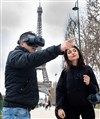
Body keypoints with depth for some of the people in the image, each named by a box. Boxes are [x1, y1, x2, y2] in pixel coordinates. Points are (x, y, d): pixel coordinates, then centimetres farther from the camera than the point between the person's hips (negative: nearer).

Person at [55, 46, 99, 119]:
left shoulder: (87, 69, 2)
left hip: (87, 107, 0)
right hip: (71, 108, 0)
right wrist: (59, 107, -13)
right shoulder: (65, 72, 3)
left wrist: (89, 84, -17)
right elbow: (59, 89, -2)